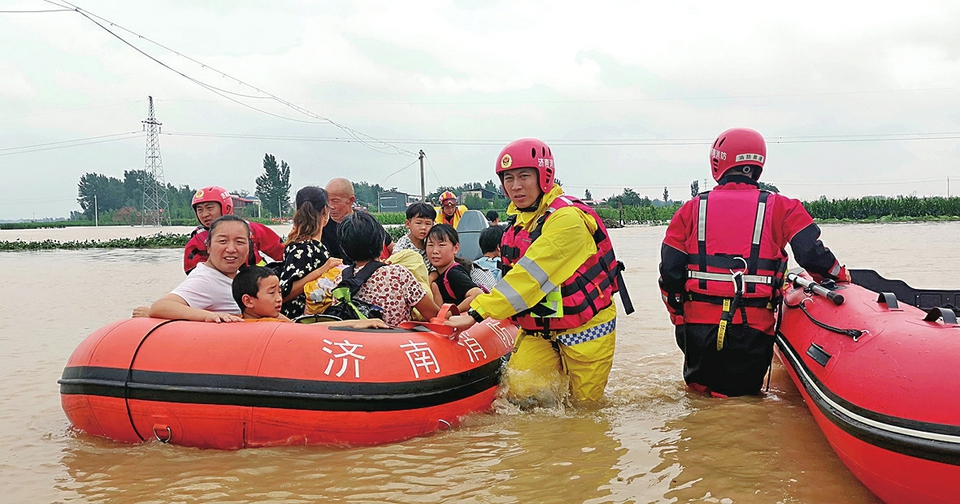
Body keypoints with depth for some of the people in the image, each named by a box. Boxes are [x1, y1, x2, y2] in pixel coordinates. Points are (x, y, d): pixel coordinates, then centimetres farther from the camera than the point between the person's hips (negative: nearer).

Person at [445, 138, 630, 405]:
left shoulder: (566, 218, -22)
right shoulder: (519, 221, 6)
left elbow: (531, 274, -29)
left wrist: (477, 313, -32)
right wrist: (483, 297, -5)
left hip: (584, 325, -6)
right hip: (539, 329, 6)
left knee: (585, 403, 6)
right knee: (519, 392, -8)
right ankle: (562, 374, 19)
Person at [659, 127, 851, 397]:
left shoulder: (692, 208, 4)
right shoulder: (780, 207, 1)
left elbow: (670, 271, 3)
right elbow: (812, 254, -6)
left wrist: (678, 315, 14)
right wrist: (839, 275, 15)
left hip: (698, 322, 1)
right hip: (754, 327, -1)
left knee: (699, 388, 24)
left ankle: (700, 393, 4)